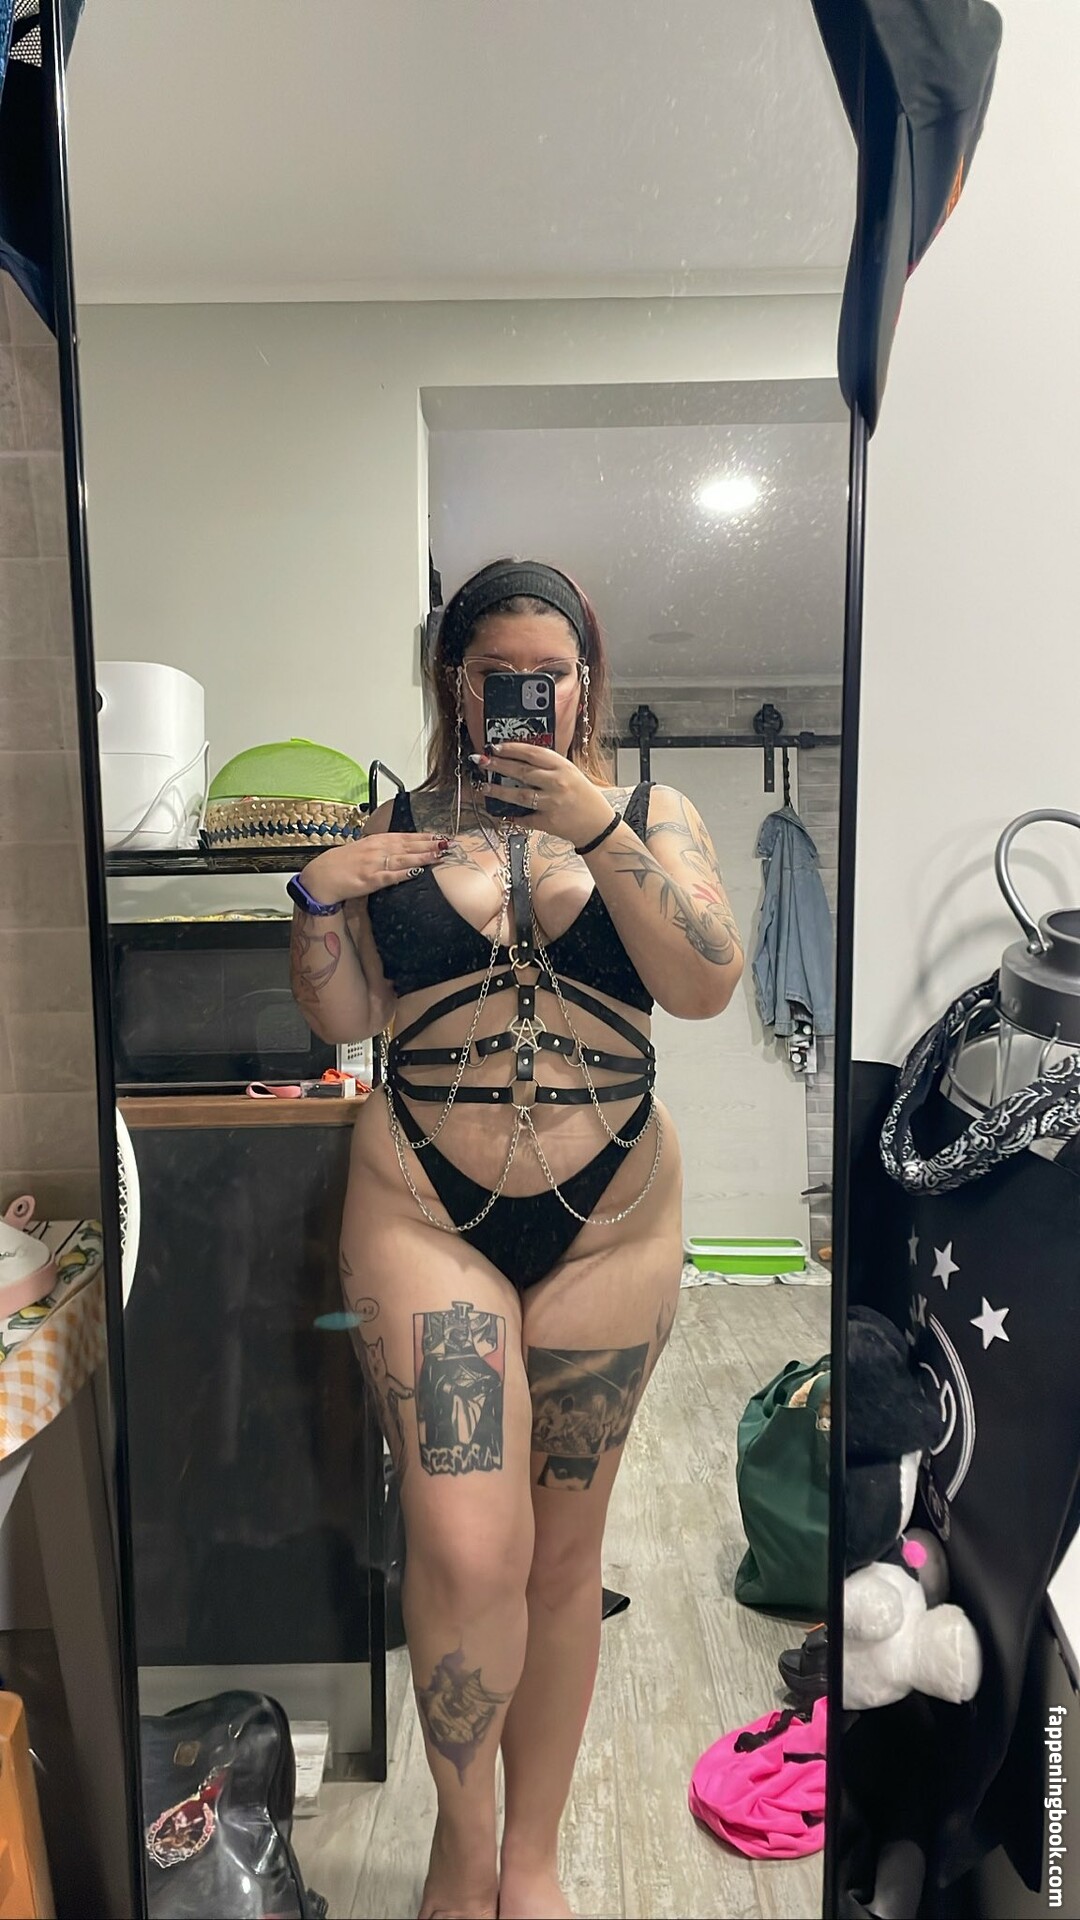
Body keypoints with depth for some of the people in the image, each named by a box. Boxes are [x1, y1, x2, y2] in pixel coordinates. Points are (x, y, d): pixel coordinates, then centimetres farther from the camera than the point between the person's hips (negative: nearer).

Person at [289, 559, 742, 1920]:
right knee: (468, 1548, -9)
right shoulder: (397, 827, 6)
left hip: (609, 1220, 1)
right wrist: (318, 898, -9)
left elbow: (706, 986, -11)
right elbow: (341, 1019, 7)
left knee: (565, 1547, 12)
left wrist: (598, 828, -19)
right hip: (423, 1209, 0)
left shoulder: (652, 814, 4)